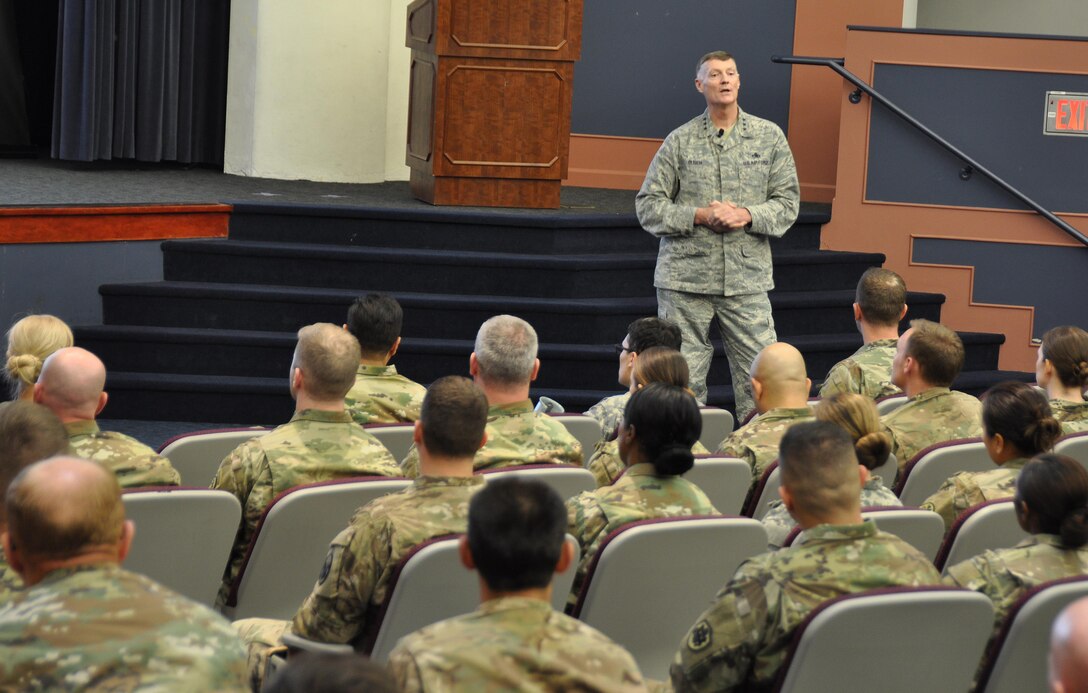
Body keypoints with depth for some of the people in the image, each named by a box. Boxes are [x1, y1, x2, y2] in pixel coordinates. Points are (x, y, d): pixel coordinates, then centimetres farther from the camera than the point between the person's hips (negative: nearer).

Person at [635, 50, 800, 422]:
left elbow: (787, 202, 7)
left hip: (747, 278, 0)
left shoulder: (769, 137, 8)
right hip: (686, 278, 0)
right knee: (683, 382, 2)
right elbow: (648, 206, 4)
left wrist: (747, 216, -11)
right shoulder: (679, 141, 5)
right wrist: (698, 216, -11)